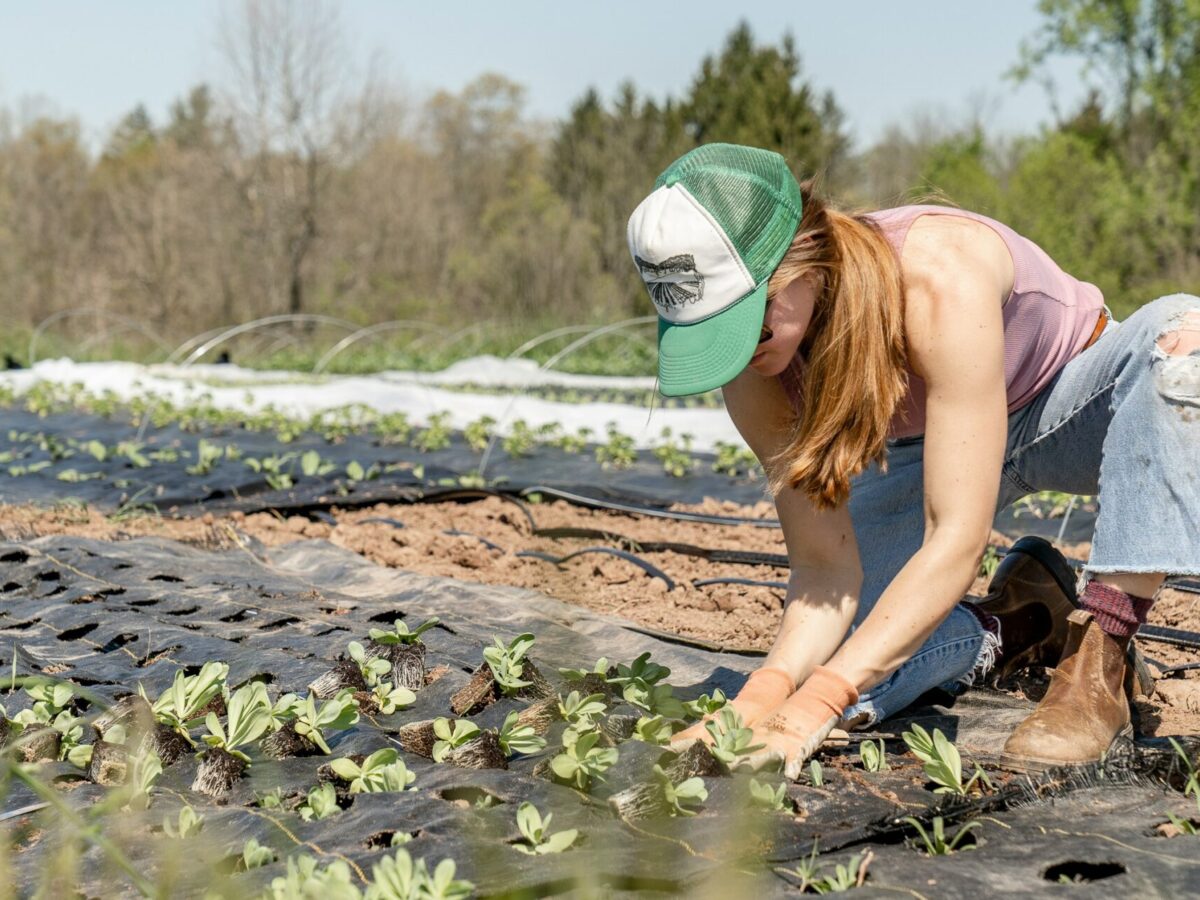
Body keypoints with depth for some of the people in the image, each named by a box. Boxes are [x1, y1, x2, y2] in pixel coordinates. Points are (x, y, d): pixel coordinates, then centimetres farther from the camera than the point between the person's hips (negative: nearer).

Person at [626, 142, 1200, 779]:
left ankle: (1099, 660, -29)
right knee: (818, 667, -18)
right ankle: (1019, 624, 9)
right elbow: (824, 565, -21)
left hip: (1071, 407, -3)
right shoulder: (754, 367, -24)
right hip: (926, 451, 3)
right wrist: (768, 689, -41)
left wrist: (817, 702, -47)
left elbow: (957, 540, -41)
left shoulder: (940, 278, -40)